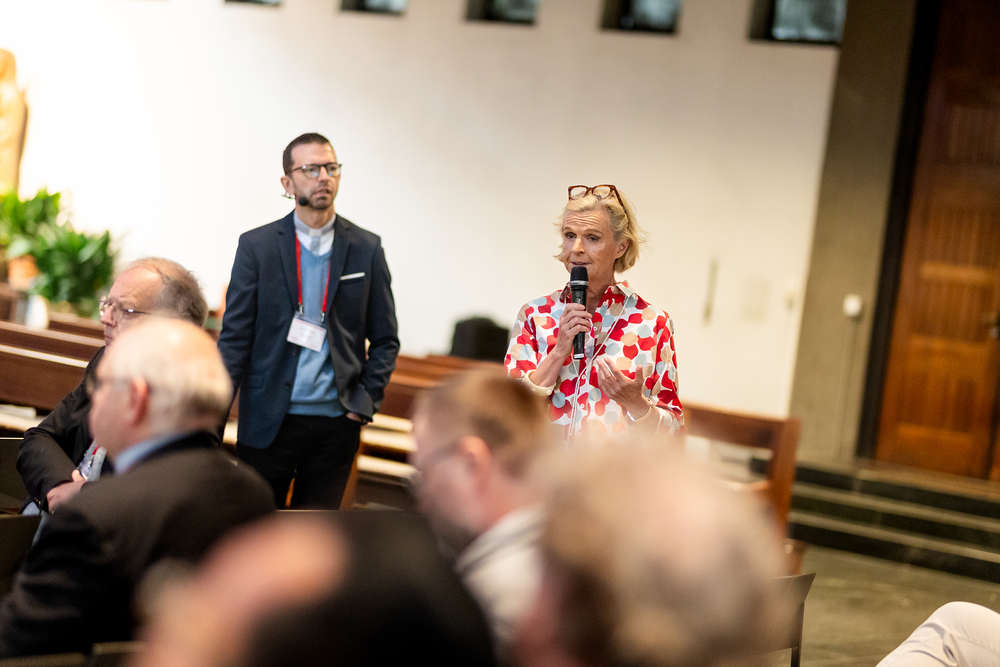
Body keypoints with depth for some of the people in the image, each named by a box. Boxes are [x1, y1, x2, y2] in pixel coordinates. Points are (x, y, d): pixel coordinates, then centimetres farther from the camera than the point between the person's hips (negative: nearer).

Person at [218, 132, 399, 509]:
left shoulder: (366, 248, 5)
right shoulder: (256, 245, 2)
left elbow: (385, 340, 10)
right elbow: (234, 337, 0)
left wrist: (366, 401, -2)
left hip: (336, 425, 1)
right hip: (267, 422, -1)